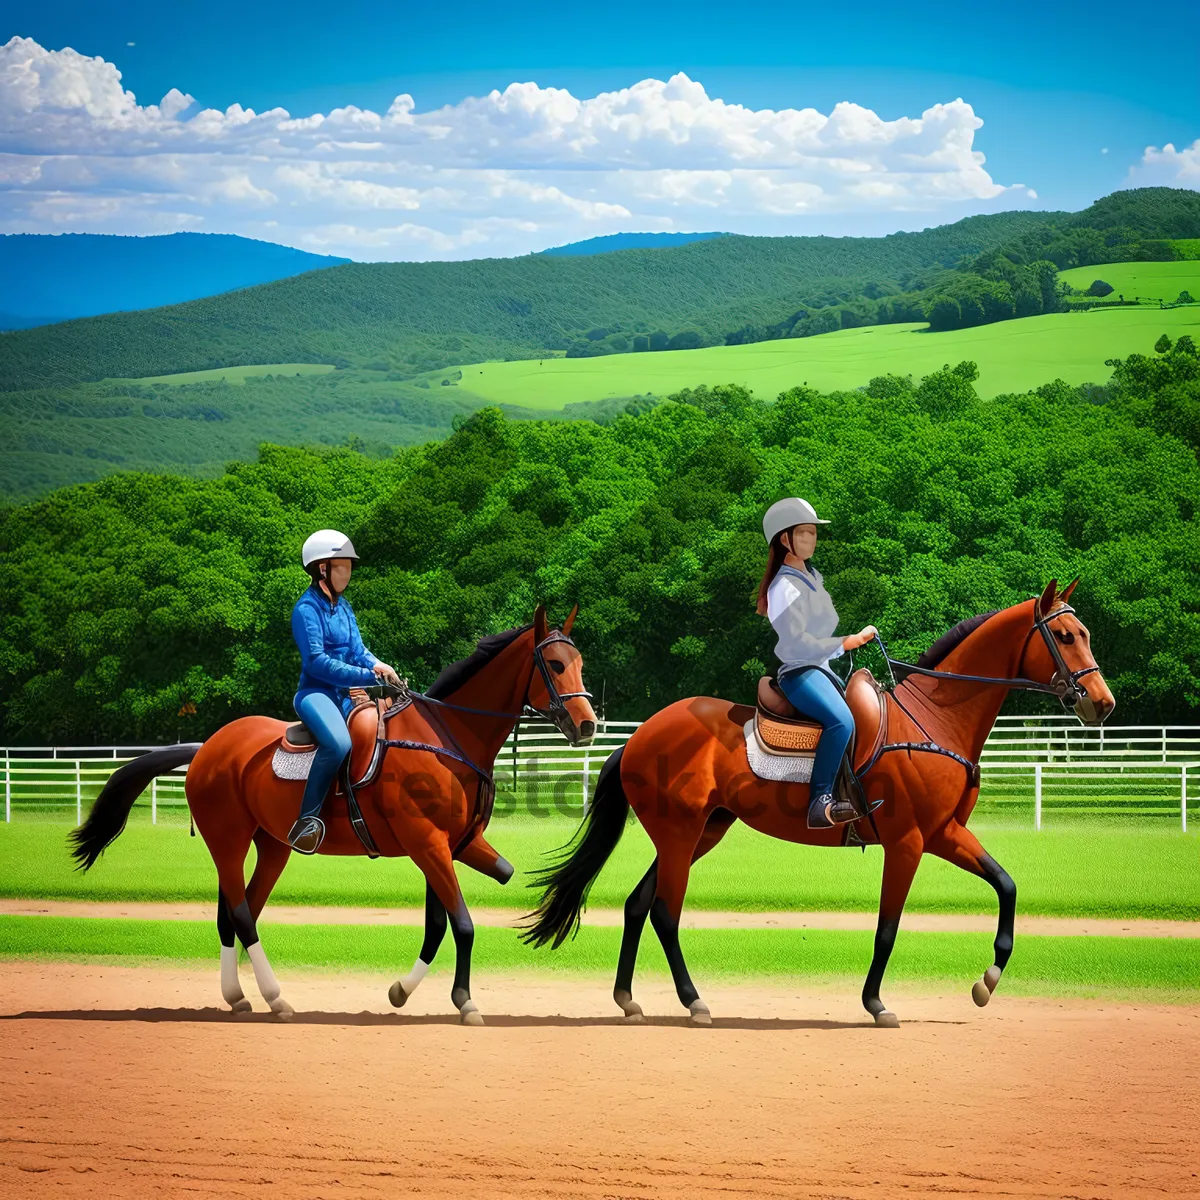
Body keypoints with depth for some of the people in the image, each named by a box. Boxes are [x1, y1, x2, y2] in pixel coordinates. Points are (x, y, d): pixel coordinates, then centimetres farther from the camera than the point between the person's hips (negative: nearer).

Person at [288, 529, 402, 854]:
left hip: (344, 694, 9)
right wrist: (367, 676, -23)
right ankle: (308, 818, -30)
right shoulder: (307, 609, -10)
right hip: (316, 692, -9)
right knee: (338, 742, -36)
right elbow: (317, 662, -19)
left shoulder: (343, 606, 15)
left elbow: (357, 650, 15)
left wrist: (377, 665, -9)